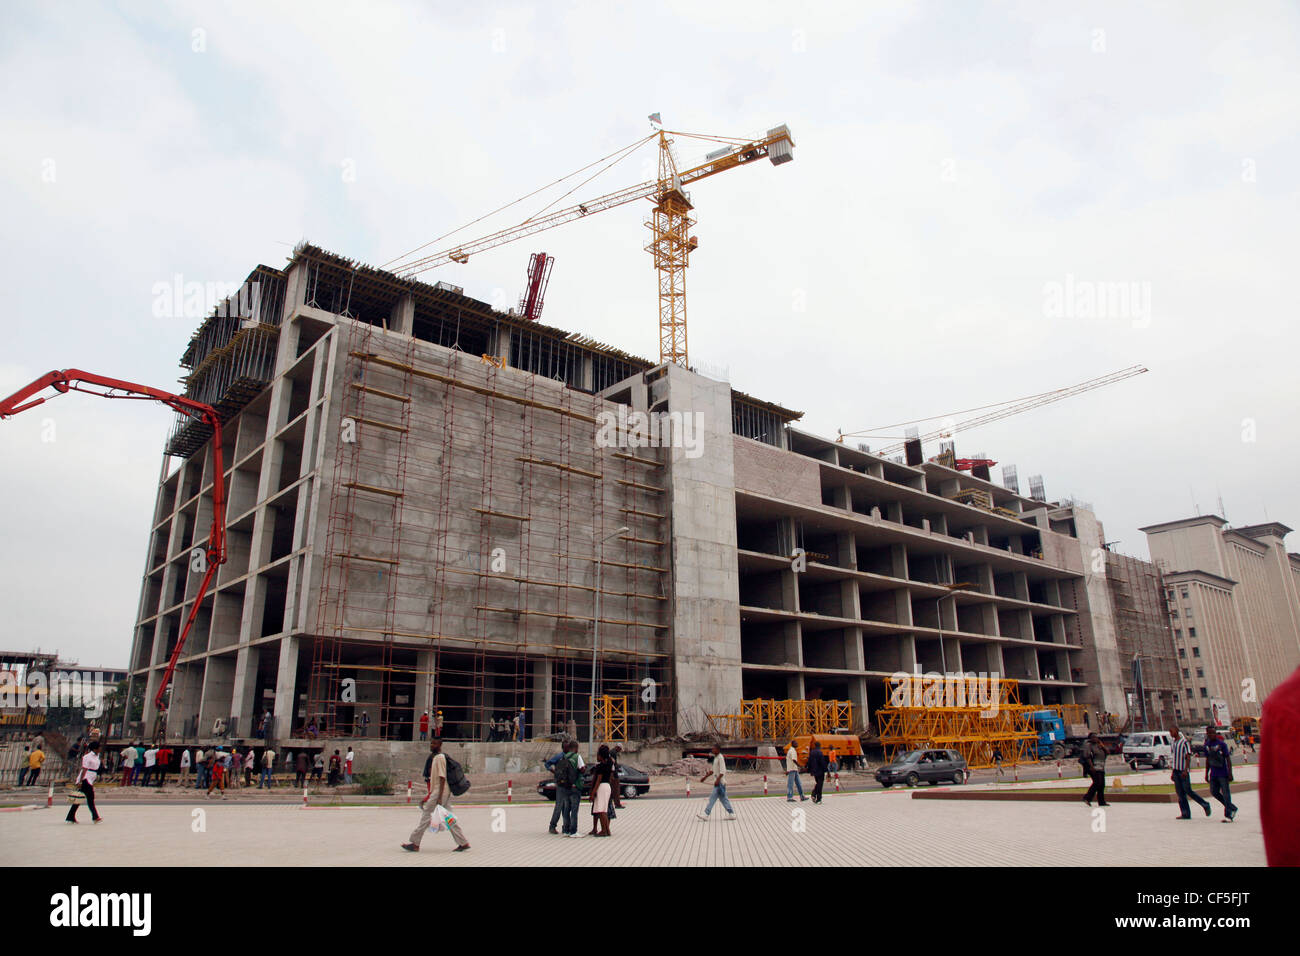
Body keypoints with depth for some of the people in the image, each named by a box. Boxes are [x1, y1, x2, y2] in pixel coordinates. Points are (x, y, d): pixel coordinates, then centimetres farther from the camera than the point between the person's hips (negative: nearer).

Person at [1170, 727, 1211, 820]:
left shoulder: (1185, 742, -10)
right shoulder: (1174, 742, 14)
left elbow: (1188, 757, -15)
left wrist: (1185, 770, -23)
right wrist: (1173, 772, 19)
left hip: (1183, 770, -8)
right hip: (1176, 770, 8)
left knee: (1188, 791, -5)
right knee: (1180, 793, 4)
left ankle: (1205, 805, 15)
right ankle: (1185, 814, 6)